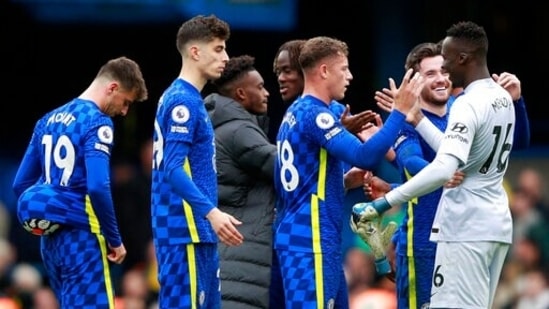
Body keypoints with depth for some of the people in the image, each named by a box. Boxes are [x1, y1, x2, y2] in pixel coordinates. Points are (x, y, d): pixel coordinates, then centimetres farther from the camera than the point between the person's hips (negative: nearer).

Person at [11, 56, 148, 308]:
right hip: (81, 237, -8)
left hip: (50, 238, 8)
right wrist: (114, 239, -11)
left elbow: (21, 184, 16)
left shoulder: (48, 120, 14)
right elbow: (97, 187, -21)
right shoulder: (97, 122, -10)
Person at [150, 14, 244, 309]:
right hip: (184, 231, -10)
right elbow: (173, 170, -21)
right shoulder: (182, 101, -13)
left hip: (197, 231, 10)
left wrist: (209, 215, 23)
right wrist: (212, 213, -29)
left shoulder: (185, 99, 16)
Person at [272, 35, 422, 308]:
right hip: (310, 241, -11)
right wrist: (400, 111, -19)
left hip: (317, 239, 11)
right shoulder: (315, 114, -14)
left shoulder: (297, 113, 18)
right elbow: (364, 156, -24)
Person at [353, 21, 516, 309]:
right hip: (496, 224, 10)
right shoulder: (503, 98, 11)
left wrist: (384, 203, -29)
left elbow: (444, 169, -29)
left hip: (465, 228, -10)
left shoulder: (468, 104, -18)